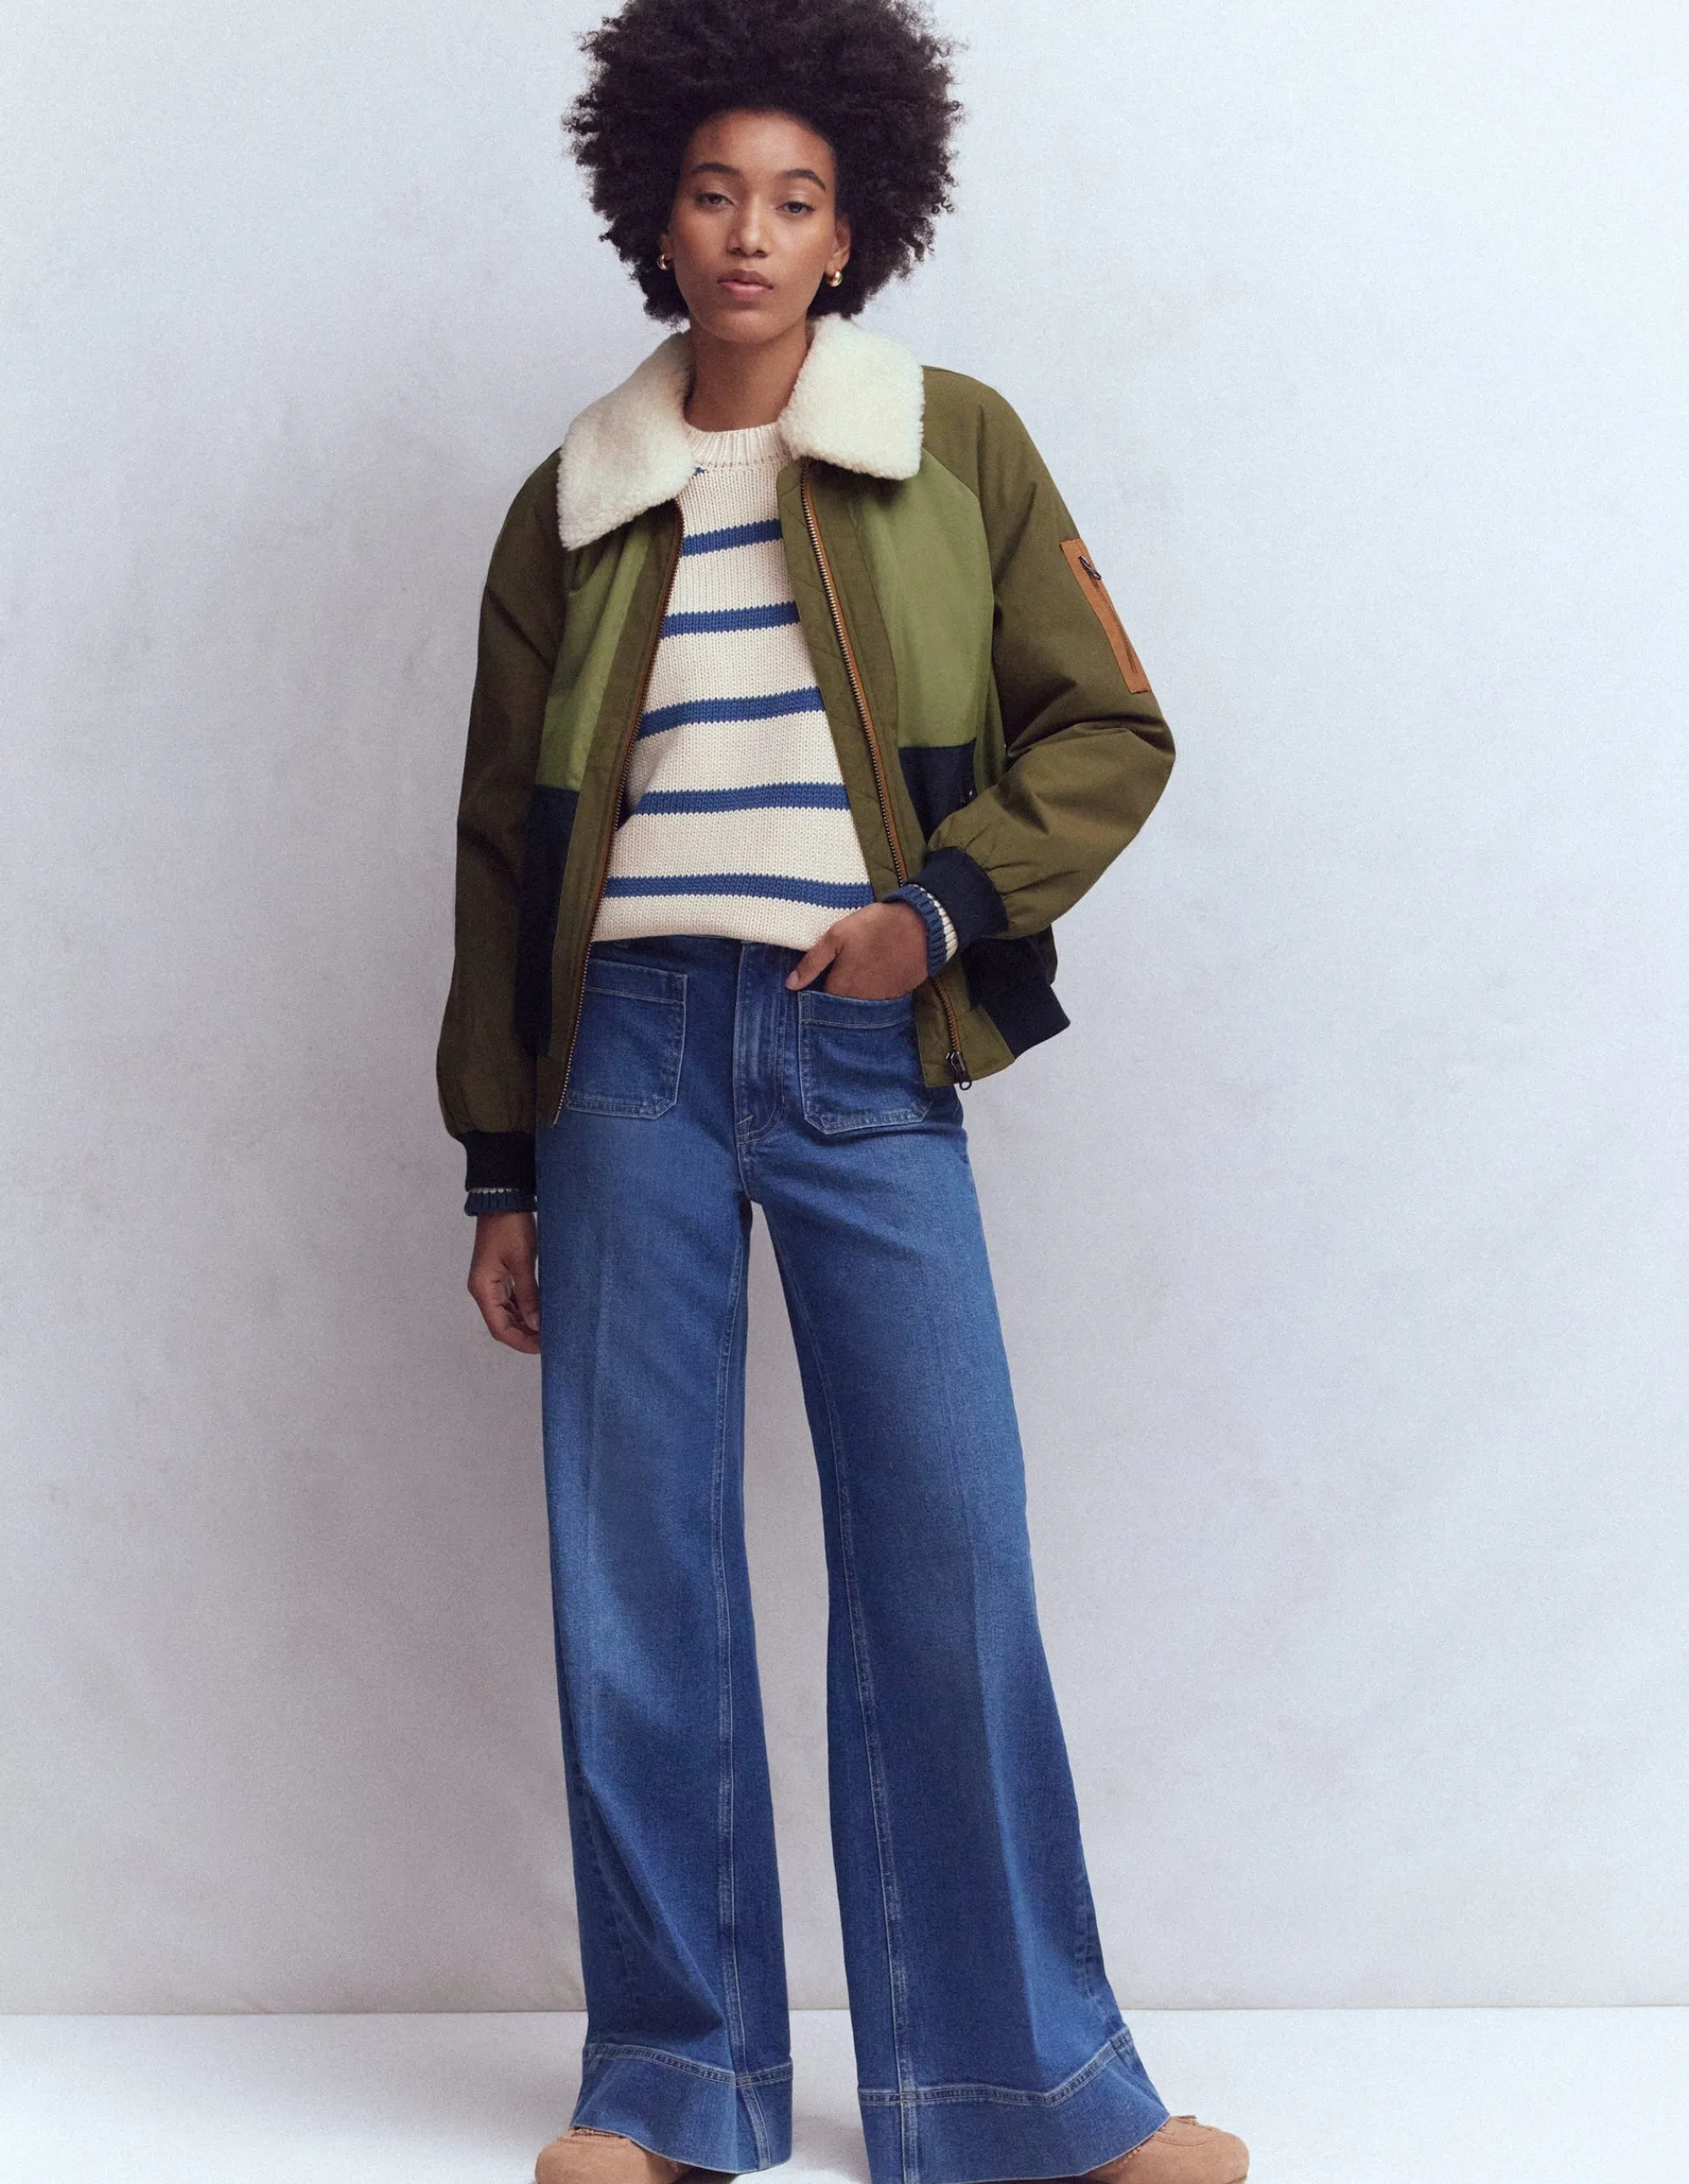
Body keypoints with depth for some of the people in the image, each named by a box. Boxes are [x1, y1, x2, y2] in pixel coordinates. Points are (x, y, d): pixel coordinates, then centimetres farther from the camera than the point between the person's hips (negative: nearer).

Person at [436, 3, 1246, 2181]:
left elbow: (1112, 734, 7)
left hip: (861, 1046, -1)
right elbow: (503, 851, 13)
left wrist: (945, 910, -9)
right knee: (634, 1568, 2)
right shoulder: (573, 504, 12)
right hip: (628, 1044, 2)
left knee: (947, 1550, -2)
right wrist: (499, 1167, 10)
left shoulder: (957, 449, 8)